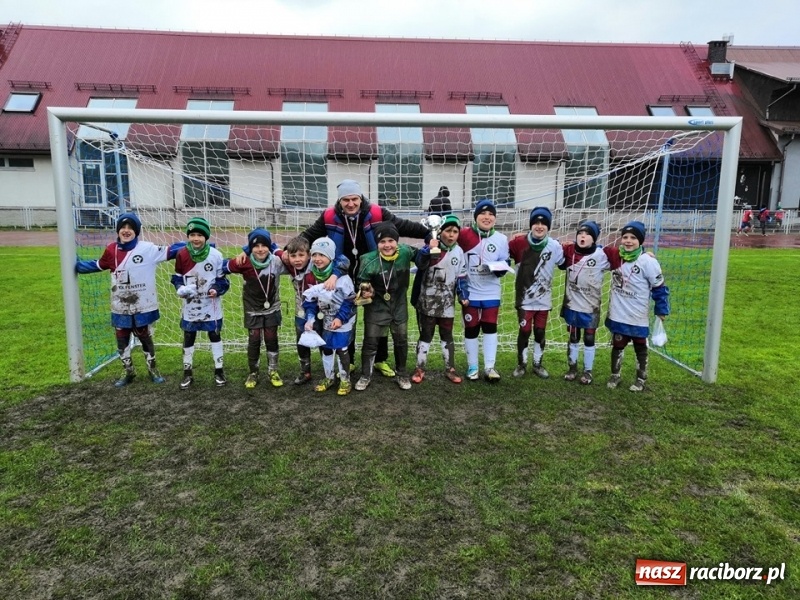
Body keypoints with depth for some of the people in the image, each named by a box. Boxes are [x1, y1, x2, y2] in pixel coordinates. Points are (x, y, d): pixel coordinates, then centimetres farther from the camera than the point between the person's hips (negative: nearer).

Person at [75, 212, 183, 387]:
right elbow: (98, 265, 15)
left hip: (142, 306, -3)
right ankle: (128, 372, 31)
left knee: (145, 338, 12)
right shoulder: (111, 250, -1)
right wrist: (77, 266, 16)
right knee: (122, 341, 13)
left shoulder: (147, 249, -11)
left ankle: (153, 370, 30)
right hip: (120, 308, 3)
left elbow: (171, 251, -16)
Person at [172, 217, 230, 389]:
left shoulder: (216, 255, -13)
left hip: (211, 306, -1)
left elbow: (222, 279, -3)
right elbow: (177, 277, 4)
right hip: (190, 306, 2)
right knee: (188, 338, 11)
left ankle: (219, 370, 25)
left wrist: (217, 290, -22)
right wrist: (180, 288, -16)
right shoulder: (182, 255, -8)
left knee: (215, 336, 11)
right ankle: (188, 373, 26)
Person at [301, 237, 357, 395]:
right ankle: (329, 378, 34)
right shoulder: (313, 276, -5)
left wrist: (340, 318, -21)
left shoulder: (341, 276, -24)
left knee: (341, 349, -1)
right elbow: (310, 302, 0)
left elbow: (350, 300, -18)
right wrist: (310, 319, -13)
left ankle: (345, 380, 18)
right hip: (326, 320, 6)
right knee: (326, 349, 15)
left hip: (343, 320, -6)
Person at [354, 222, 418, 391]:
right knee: (370, 342, 6)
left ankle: (402, 374, 37)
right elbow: (361, 282, -12)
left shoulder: (405, 252, -17)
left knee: (401, 341, 17)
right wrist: (365, 292, -31)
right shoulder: (369, 260, -24)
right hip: (376, 306, -3)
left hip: (399, 305, 3)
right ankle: (365, 376, 27)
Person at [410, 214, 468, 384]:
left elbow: (461, 277, 7)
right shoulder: (431, 247, -10)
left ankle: (450, 369, 23)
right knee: (426, 335, 7)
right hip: (428, 301, -3)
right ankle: (420, 369, 18)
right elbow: (419, 263, -28)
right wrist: (429, 249, -42)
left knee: (447, 336, 13)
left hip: (447, 302, 3)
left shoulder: (459, 252, 2)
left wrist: (463, 295, -1)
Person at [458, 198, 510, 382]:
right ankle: (473, 367, 21)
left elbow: (504, 264, 5)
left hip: (491, 293, 1)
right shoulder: (464, 235, -7)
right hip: (470, 292, -1)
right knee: (471, 329, 8)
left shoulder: (501, 239, 0)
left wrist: (495, 268, -16)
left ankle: (489, 367, 14)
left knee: (490, 328, 5)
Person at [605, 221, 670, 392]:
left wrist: (661, 311, -8)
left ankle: (641, 379, 29)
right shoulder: (615, 257, -4)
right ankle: (615, 375, 32)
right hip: (618, 314, 4)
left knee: (640, 348, 13)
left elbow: (659, 287, -11)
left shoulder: (648, 261, -18)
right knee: (617, 345, 16)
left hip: (638, 317, -4)